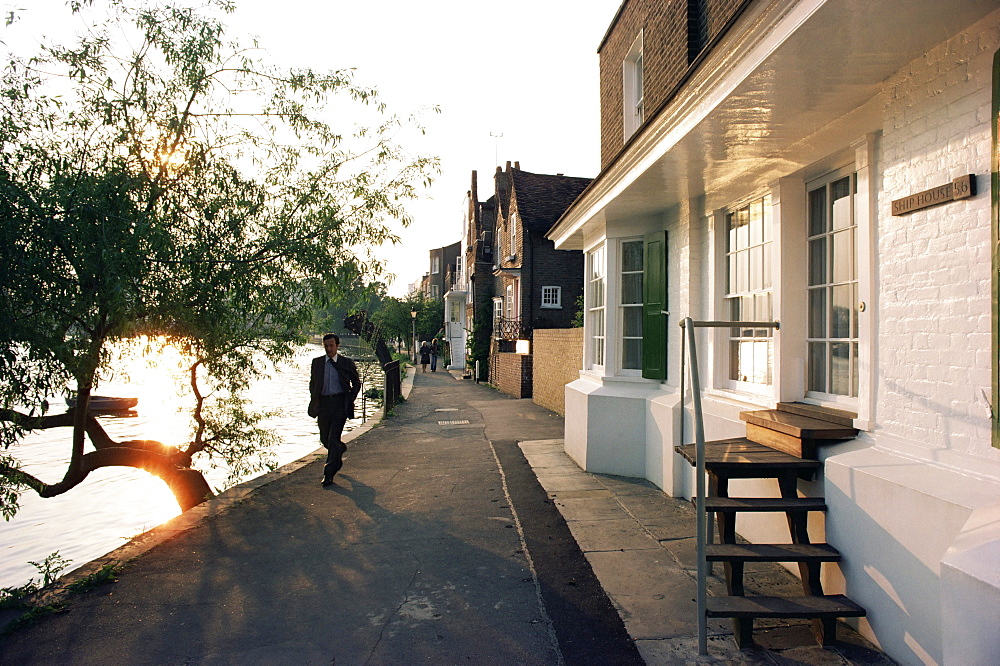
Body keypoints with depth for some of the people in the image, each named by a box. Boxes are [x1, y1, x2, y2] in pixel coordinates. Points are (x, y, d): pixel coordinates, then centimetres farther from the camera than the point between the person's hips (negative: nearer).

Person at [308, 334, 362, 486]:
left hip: (340, 403, -3)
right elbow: (312, 382, 17)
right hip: (323, 403, 4)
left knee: (334, 438, -9)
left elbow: (357, 383, 10)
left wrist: (350, 399, -2)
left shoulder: (347, 363, 3)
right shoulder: (317, 362, 9)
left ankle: (329, 473, -3)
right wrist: (314, 401, 6)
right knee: (324, 438, 9)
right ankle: (340, 448, 43)